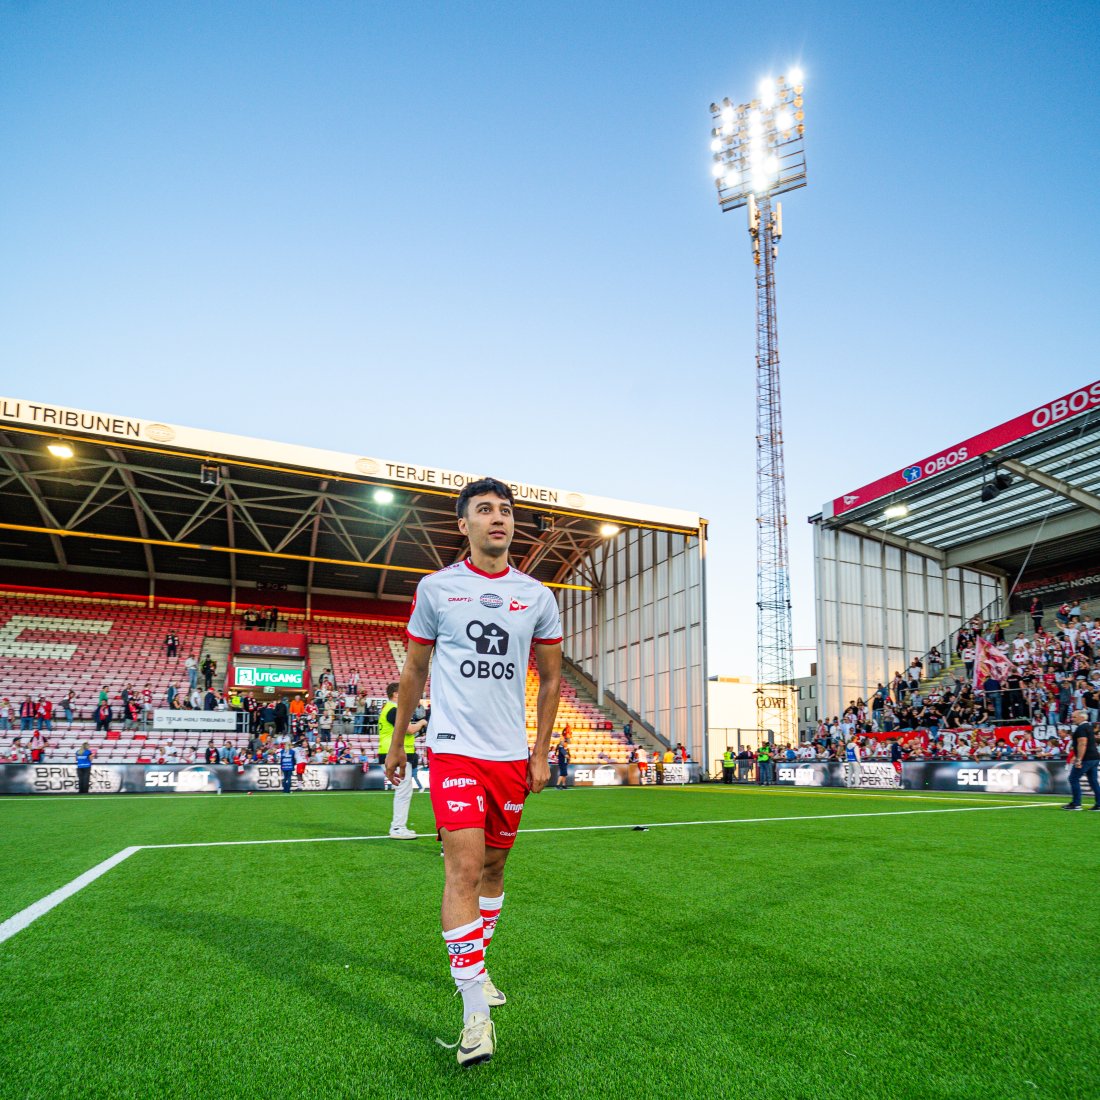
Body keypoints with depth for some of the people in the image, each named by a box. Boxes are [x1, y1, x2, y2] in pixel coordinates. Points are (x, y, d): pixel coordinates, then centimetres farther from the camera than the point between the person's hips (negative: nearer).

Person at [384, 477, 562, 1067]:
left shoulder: (537, 596, 4)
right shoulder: (436, 588, -1)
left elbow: (550, 679, 12)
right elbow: (413, 671, 10)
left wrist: (540, 752, 8)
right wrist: (397, 742, 13)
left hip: (511, 754, 3)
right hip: (454, 748, -3)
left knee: (494, 866, 14)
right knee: (464, 866, -12)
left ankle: (474, 965, 37)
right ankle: (475, 1010, -3)